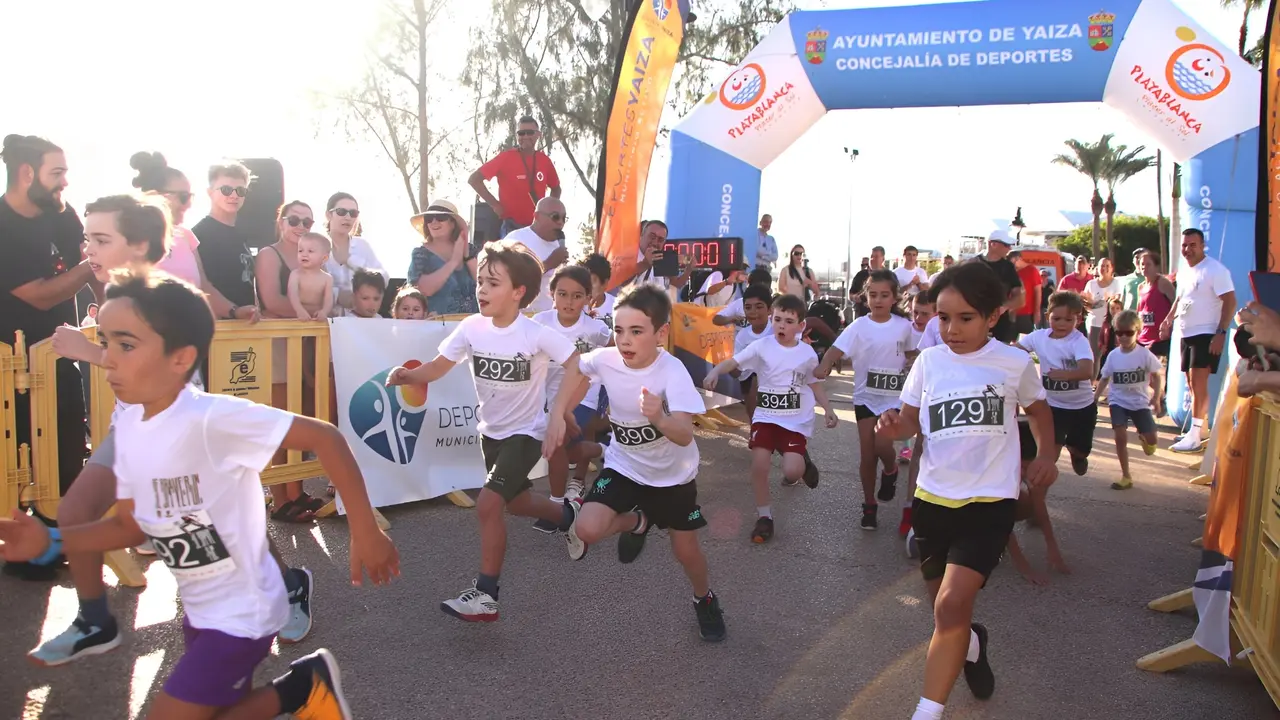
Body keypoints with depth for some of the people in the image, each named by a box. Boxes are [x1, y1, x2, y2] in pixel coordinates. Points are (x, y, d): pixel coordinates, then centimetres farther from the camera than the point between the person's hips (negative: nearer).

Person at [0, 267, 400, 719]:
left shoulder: (212, 418, -28)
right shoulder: (128, 427, -2)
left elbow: (324, 438, -29)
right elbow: (134, 523, 9)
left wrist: (365, 532, -26)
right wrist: (50, 542, -6)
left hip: (242, 614, -8)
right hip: (199, 610, 8)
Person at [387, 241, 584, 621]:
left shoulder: (536, 334, -24)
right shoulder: (472, 327, -11)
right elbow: (439, 367, -7)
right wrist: (409, 375, -27)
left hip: (526, 433, -6)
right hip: (491, 431, 6)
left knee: (488, 504, -18)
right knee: (516, 503, 21)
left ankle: (485, 595, -3)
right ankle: (567, 515, 52)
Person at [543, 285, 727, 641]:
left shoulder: (673, 372, -31)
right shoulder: (606, 359, -21)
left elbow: (685, 436, -38)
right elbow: (575, 368, 3)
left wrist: (658, 418, -59)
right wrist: (557, 416, -5)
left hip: (673, 475, -2)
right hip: (623, 465, 3)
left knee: (686, 551, 8)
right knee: (588, 530, -18)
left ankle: (705, 600, 43)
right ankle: (637, 522, 17)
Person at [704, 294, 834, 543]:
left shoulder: (807, 353, -1)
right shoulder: (761, 347, -7)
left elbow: (815, 383, 12)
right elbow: (734, 361, -14)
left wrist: (828, 409, 2)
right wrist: (715, 371, -34)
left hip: (796, 421, 0)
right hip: (766, 417, 1)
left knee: (791, 471, -14)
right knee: (759, 465, -10)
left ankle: (803, 462, 26)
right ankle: (764, 516, 12)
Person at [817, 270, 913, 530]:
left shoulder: (903, 326, -3)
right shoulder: (859, 326, -10)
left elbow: (913, 354, 13)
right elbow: (837, 349, -23)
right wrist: (824, 366, -42)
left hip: (894, 396, 0)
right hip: (865, 396, 0)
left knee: (882, 445, -18)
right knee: (867, 454, 4)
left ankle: (891, 470, 18)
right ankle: (869, 505, 21)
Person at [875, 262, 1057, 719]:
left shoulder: (1015, 363, -3)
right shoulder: (928, 362, 0)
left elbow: (1037, 408, 16)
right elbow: (911, 421, 7)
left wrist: (1046, 454, -1)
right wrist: (894, 426, -16)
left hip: (989, 501, -3)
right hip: (933, 498, 3)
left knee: (953, 604, -20)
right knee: (944, 606, 19)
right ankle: (971, 643, 53)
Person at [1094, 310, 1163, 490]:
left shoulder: (1145, 354, -9)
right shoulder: (1113, 356, -4)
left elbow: (1157, 376, -2)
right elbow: (1105, 379, 6)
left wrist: (1156, 397, -13)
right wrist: (1095, 398, -1)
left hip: (1139, 401, 0)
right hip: (1118, 401, 1)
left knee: (1151, 439, -3)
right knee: (1120, 436, -13)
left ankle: (1143, 437, 38)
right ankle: (1126, 476, -2)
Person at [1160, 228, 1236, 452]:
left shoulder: (1216, 270, -12)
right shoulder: (1184, 272, 13)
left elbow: (1230, 302, -15)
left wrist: (1221, 333, -21)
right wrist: (1168, 320, 12)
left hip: (1206, 335, -8)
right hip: (1186, 334, 8)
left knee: (1198, 383, -11)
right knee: (1192, 384, 13)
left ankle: (1194, 436, -9)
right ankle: (1200, 429, 24)